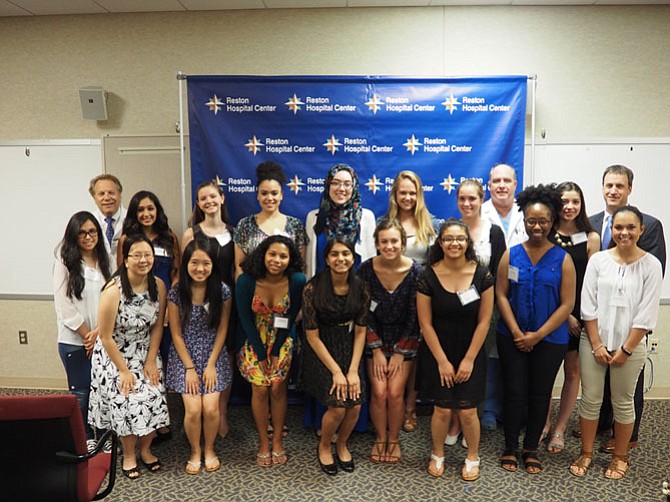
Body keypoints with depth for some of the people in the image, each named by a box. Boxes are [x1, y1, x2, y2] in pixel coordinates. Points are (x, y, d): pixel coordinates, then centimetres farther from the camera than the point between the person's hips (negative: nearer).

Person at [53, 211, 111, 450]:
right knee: (81, 392, 8)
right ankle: (85, 438, 24)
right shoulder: (65, 263, -8)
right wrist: (87, 335, -9)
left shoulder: (104, 261, 4)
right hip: (75, 341, -3)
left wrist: (99, 331, -9)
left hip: (102, 338, 3)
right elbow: (65, 306, -11)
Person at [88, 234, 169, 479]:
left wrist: (151, 361, -5)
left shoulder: (158, 286, -10)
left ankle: (145, 449, 23)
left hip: (145, 353, 4)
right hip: (114, 355, -4)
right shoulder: (113, 290, -24)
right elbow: (106, 337, -18)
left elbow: (157, 326, -1)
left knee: (153, 400, -3)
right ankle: (128, 454, 19)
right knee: (126, 404, -8)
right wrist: (124, 370, -13)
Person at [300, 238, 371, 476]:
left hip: (349, 349, 3)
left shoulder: (360, 288, -6)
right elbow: (312, 336, -13)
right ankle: (323, 447, 17)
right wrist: (336, 371, -15)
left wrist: (353, 370, -10)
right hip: (321, 351, -3)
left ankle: (342, 445, 22)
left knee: (355, 405, -11)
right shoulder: (312, 289, -17)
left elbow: (360, 331, -2)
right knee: (338, 406, -16)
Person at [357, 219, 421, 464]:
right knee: (378, 392, -6)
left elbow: (414, 317, -10)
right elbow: (365, 313, -7)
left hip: (404, 339, -1)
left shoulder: (415, 271, -16)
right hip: (375, 339, 1)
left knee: (395, 393, -7)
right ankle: (380, 439, 19)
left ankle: (394, 439, 19)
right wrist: (377, 350, -7)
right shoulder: (366, 269, -14)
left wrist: (399, 353, -7)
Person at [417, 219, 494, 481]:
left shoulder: (482, 275, -8)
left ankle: (473, 457, 28)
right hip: (437, 354, -1)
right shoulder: (428, 277, -11)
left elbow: (483, 321, -5)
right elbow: (426, 324, -8)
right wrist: (442, 361, -7)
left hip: (471, 354, 1)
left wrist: (469, 359, -6)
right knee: (442, 410, 1)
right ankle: (437, 454, 29)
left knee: (467, 411, 1)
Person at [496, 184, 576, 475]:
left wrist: (537, 335, -11)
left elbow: (567, 304, -6)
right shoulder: (511, 255, 0)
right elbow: (501, 295, -2)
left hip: (550, 340, 0)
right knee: (514, 392, 7)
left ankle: (531, 449, 28)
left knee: (540, 395, 11)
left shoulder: (562, 259, -4)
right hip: (513, 338, 1)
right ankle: (510, 448, 24)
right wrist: (517, 333, -10)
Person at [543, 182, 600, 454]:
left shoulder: (591, 238, -1)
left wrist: (578, 315, -6)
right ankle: (545, 421, 28)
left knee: (572, 371, 8)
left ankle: (560, 428, 23)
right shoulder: (545, 236, -2)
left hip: (578, 313, 0)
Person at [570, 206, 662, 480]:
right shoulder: (598, 260, -1)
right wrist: (597, 344, -6)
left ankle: (620, 457, 29)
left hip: (630, 346, -1)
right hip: (593, 342, 1)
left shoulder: (651, 265, -5)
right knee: (590, 400, 8)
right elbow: (588, 306, -2)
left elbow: (647, 314, -7)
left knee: (623, 402, 12)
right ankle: (586, 453, 24)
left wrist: (626, 349, -9)